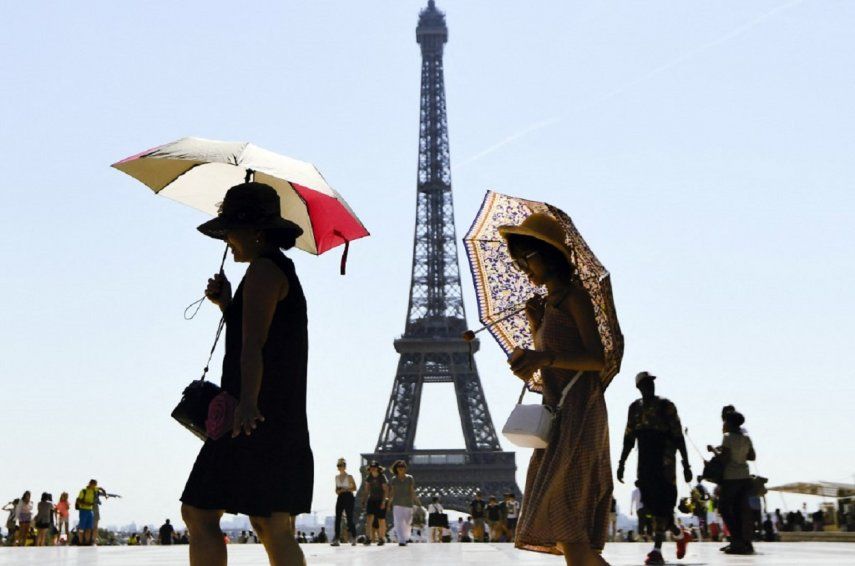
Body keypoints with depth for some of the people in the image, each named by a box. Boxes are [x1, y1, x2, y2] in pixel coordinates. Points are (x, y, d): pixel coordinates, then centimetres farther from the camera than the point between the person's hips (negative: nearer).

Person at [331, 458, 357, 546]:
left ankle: (353, 538, 7)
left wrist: (346, 489, -17)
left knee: (349, 518, -3)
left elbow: (354, 488, -3)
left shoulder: (349, 477, -3)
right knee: (337, 518, -2)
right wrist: (338, 491, -3)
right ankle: (337, 539, -1)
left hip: (348, 497, -5)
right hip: (340, 498, 5)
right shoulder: (337, 477, 12)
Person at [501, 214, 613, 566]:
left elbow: (597, 359, -15)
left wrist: (544, 357, -28)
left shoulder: (574, 296, -6)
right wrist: (535, 325, 6)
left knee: (561, 514, -16)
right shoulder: (548, 304, 18)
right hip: (557, 412, 9)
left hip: (579, 411, -9)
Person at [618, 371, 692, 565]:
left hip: (664, 463, -5)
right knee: (650, 505, 6)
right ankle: (680, 534, 29)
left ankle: (657, 550, -11)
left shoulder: (666, 406, -2)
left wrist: (686, 465, -7)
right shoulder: (635, 408, 12)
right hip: (645, 463, 5)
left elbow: (678, 437, -4)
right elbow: (629, 438, 16)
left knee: (660, 505, -10)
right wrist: (621, 464, 11)